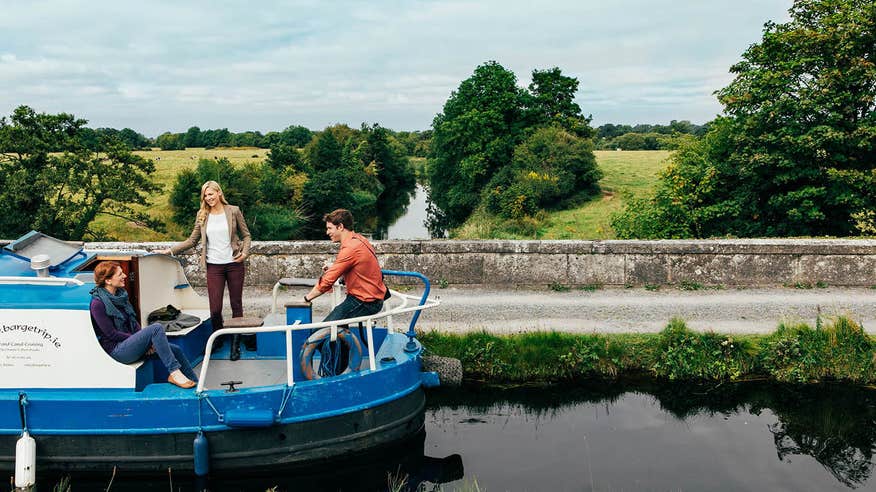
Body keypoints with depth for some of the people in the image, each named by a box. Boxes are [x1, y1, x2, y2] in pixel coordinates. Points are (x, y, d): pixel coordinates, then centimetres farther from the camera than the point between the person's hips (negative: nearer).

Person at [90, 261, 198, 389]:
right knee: (156, 328, -28)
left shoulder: (121, 294, 10)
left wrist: (146, 341, -2)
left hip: (129, 340, 8)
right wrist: (144, 338, -12)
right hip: (117, 351, -8)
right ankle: (174, 372, -25)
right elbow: (111, 334, -15)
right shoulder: (98, 304, -15)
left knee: (176, 350, -6)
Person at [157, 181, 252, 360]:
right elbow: (192, 241, 10)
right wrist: (170, 250, 3)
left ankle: (235, 344, 17)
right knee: (215, 309, -4)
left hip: (234, 264, -1)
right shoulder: (202, 215, 6)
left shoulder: (233, 211, 0)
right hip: (214, 266, 1)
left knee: (236, 305, 6)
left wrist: (245, 253, -11)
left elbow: (246, 235, 5)